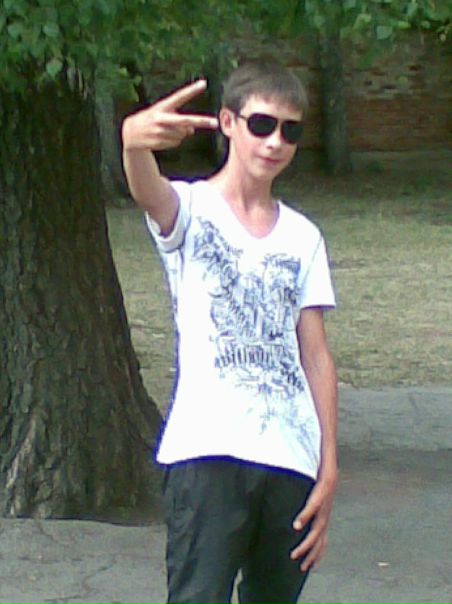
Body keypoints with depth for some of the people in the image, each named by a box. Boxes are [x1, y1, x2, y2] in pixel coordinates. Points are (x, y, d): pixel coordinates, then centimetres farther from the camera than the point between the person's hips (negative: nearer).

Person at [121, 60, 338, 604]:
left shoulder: (303, 238, 15)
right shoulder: (189, 209, 1)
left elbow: (316, 356, 12)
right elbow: (147, 190, -25)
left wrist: (329, 468, 4)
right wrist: (135, 140, -50)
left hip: (291, 463, 5)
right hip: (207, 454, -5)